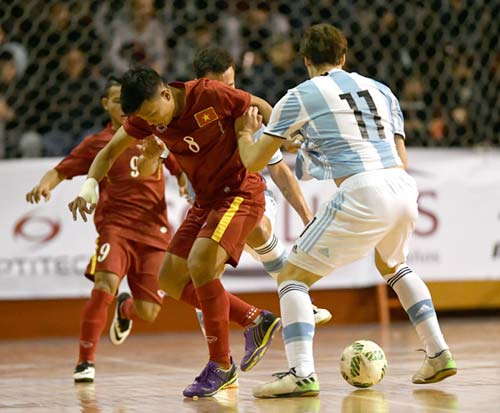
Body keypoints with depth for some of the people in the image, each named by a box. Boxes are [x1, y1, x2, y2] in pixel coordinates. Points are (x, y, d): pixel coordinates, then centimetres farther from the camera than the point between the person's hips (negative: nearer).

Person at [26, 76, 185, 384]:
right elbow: (61, 171, 1)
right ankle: (86, 361, -16)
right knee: (104, 286, -28)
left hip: (155, 233, 2)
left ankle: (126, 309, 36)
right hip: (115, 228, -2)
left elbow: (182, 171, 20)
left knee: (148, 313, -4)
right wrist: (44, 185, -20)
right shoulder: (97, 144, 5)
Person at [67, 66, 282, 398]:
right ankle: (256, 321, 11)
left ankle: (221, 365, -17)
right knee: (171, 279, 4)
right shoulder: (146, 115, -4)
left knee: (200, 263, -27)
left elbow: (261, 107, -7)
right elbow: (110, 152, 5)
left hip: (240, 192, -8)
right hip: (206, 200, 8)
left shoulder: (210, 95, -22)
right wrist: (90, 185, -11)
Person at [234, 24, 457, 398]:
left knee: (292, 277, 5)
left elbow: (253, 164, 11)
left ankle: (301, 374, -12)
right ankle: (438, 355, 31)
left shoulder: (300, 97, 7)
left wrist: (246, 134, 33)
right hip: (404, 185, 6)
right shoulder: (381, 90, 22)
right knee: (392, 265, 36)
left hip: (362, 194, -6)